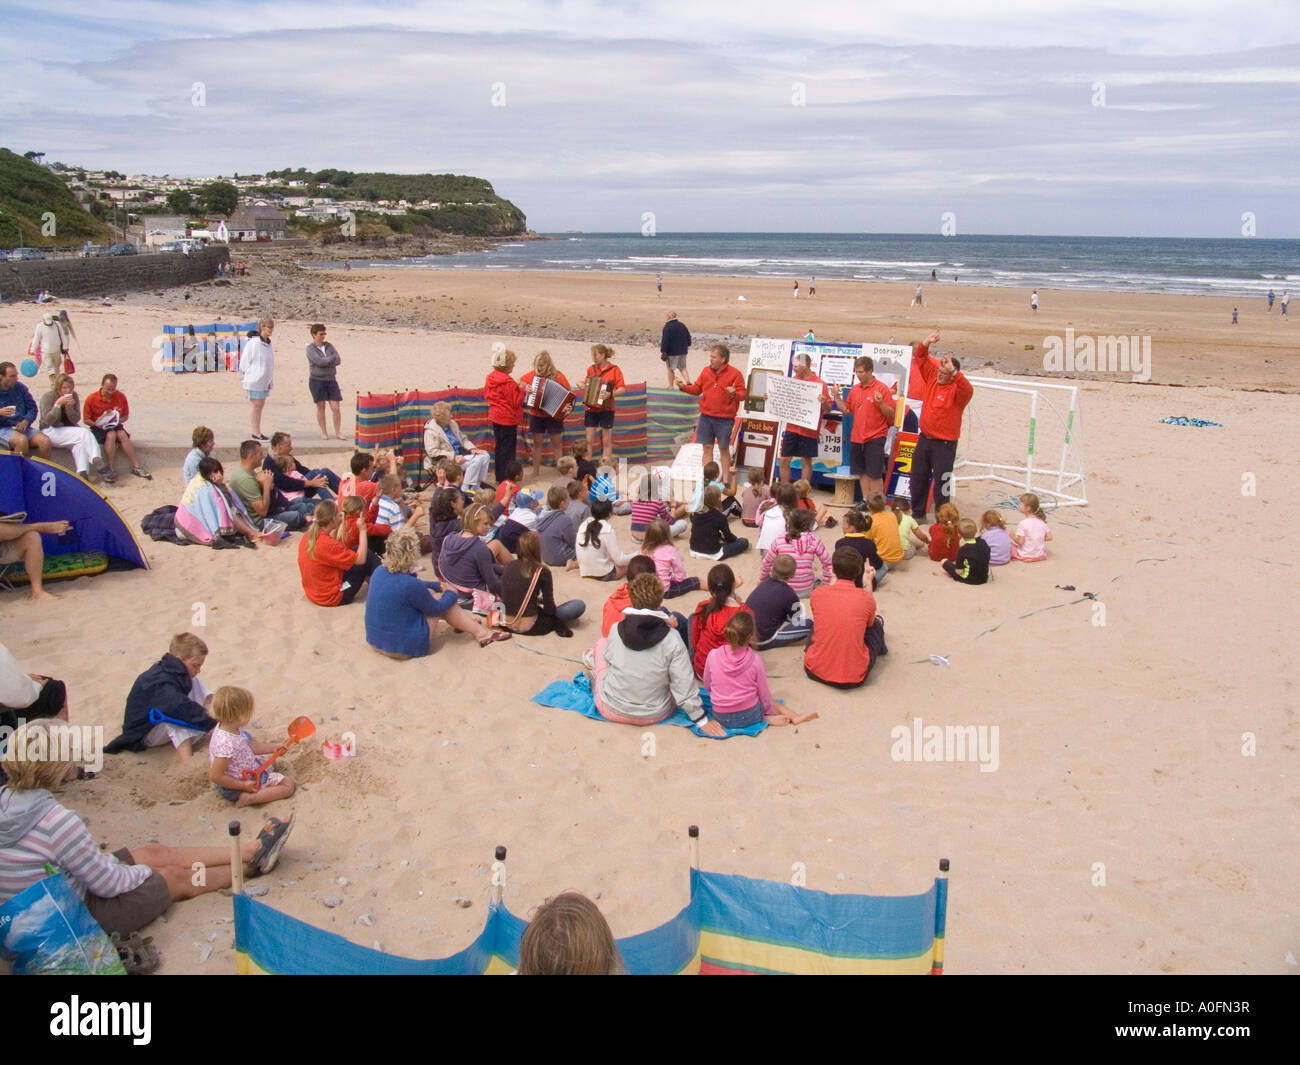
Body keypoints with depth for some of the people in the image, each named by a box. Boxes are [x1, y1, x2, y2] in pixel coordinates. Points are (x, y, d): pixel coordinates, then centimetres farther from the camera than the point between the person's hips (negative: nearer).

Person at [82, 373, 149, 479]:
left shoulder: (121, 396, -1)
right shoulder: (91, 399, -7)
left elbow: (126, 416, 8)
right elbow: (86, 420, -1)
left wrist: (117, 422, -11)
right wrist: (97, 424, -19)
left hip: (116, 426, 2)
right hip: (98, 428, -2)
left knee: (122, 434, -31)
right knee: (111, 435, -34)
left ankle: (136, 466, -29)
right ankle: (110, 469, -34)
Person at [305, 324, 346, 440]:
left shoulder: (329, 346, 9)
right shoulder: (310, 348, -4)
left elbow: (338, 361, -2)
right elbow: (319, 361, -18)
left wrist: (325, 362, -14)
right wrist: (332, 358, -6)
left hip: (331, 380, 3)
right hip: (317, 381, -3)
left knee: (335, 408, -2)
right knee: (321, 407, 2)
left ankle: (338, 433, 6)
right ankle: (323, 432, 12)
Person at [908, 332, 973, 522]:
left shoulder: (957, 389, -13)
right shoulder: (932, 377, 4)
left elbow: (968, 390, -36)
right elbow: (920, 358, 7)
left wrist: (954, 371, -43)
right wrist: (926, 344, -11)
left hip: (944, 443, -7)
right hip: (924, 438, 7)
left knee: (941, 481, -4)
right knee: (918, 477, 14)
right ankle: (918, 514, 27)